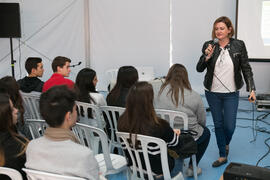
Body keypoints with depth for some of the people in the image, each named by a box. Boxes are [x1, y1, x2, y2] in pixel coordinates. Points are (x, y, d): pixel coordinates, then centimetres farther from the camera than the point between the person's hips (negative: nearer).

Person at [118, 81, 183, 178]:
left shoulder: (122, 121, -21)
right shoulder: (160, 126, -35)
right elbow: (174, 143, -12)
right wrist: (174, 133, 12)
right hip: (159, 169, -4)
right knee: (179, 160, 31)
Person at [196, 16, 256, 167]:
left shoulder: (239, 45, -5)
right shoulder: (209, 46, -2)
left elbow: (246, 68, -2)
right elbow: (199, 69, 0)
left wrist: (252, 89, -9)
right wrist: (207, 57, -18)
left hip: (231, 94, -1)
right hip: (213, 93, 2)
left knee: (230, 126, 2)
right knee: (218, 124, 11)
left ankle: (226, 144, 37)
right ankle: (223, 156, 26)